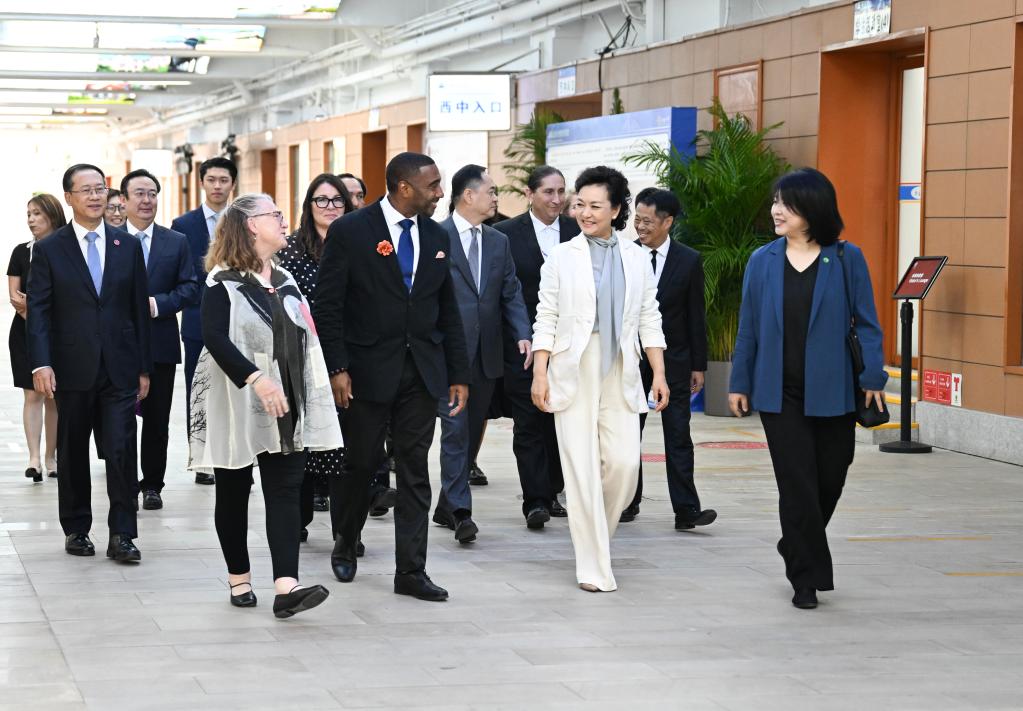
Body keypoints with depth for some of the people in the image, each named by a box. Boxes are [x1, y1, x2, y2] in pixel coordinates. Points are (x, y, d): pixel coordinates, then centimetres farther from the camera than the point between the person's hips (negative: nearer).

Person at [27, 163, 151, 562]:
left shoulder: (128, 246, 8)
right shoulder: (49, 250, 1)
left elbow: (139, 309, 9)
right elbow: (38, 311, -3)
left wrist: (144, 367, 6)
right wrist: (41, 363, -14)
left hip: (120, 368, 1)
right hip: (72, 369, -1)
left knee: (122, 451, -7)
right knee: (72, 454, 9)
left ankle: (122, 536, -2)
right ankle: (76, 530, 22)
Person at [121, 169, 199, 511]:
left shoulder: (177, 242, 7)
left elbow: (190, 288, 1)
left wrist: (156, 304, -13)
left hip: (160, 344, 2)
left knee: (157, 421, 7)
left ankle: (152, 486, 16)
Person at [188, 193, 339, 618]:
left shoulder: (285, 282, 15)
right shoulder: (223, 282, -8)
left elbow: (304, 343, 19)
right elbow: (215, 338, -20)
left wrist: (312, 401, 14)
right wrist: (257, 379, -29)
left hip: (284, 407, 5)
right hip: (237, 406, -5)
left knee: (285, 491, -7)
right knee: (233, 493, 6)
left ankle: (286, 587, -16)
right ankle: (239, 579, 19)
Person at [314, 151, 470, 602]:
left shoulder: (436, 237, 9)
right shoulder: (350, 232, -7)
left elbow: (448, 311, 12)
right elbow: (328, 305, -8)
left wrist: (458, 374, 9)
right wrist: (337, 368, -14)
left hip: (422, 372, 4)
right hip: (369, 370, -4)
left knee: (415, 472, 2)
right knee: (359, 464, 8)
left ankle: (410, 572, 6)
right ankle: (345, 546, 32)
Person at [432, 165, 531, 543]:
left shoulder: (498, 242, 14)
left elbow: (511, 294, 11)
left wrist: (523, 334, -5)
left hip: (486, 355, 6)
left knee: (471, 432, 11)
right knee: (455, 430, -11)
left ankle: (447, 505, 22)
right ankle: (460, 511, -13)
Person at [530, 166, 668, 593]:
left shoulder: (636, 259, 10)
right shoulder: (562, 257, 4)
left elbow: (650, 321, 11)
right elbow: (546, 320, 2)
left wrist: (659, 374, 4)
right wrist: (539, 375, -6)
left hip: (620, 375, 2)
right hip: (573, 373, -2)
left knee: (624, 463, -7)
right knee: (582, 469, -4)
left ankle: (593, 535, 21)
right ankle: (593, 568, 0)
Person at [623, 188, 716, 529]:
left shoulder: (689, 261, -1)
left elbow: (696, 316, 2)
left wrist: (698, 365, 0)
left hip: (673, 360, -1)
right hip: (629, 357, 2)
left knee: (678, 437, -4)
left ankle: (686, 511, -6)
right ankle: (627, 503, 20)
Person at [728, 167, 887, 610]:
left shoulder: (846, 260, -3)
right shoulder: (762, 262, 2)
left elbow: (866, 324, -1)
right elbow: (749, 327, 7)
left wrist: (873, 378, -8)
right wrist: (740, 383, 6)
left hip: (832, 391, 0)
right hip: (781, 394, 0)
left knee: (830, 479, 11)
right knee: (798, 485, -1)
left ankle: (797, 547, 38)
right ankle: (807, 578, 7)